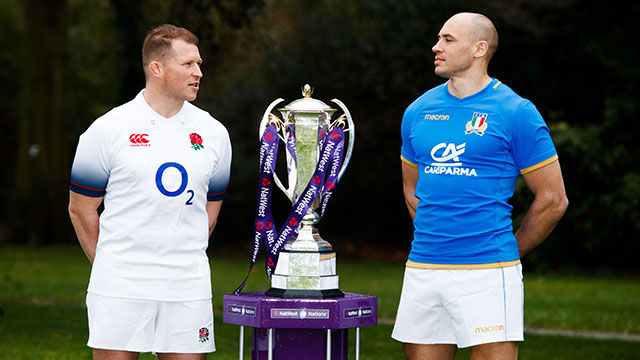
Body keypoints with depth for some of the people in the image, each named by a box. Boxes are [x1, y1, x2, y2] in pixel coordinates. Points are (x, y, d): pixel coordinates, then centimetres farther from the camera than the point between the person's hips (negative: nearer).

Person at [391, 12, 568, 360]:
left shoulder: (515, 113, -4)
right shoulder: (418, 111, 12)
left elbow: (553, 200, -1)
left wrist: (509, 251, 4)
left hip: (487, 272, -5)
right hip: (422, 269, 5)